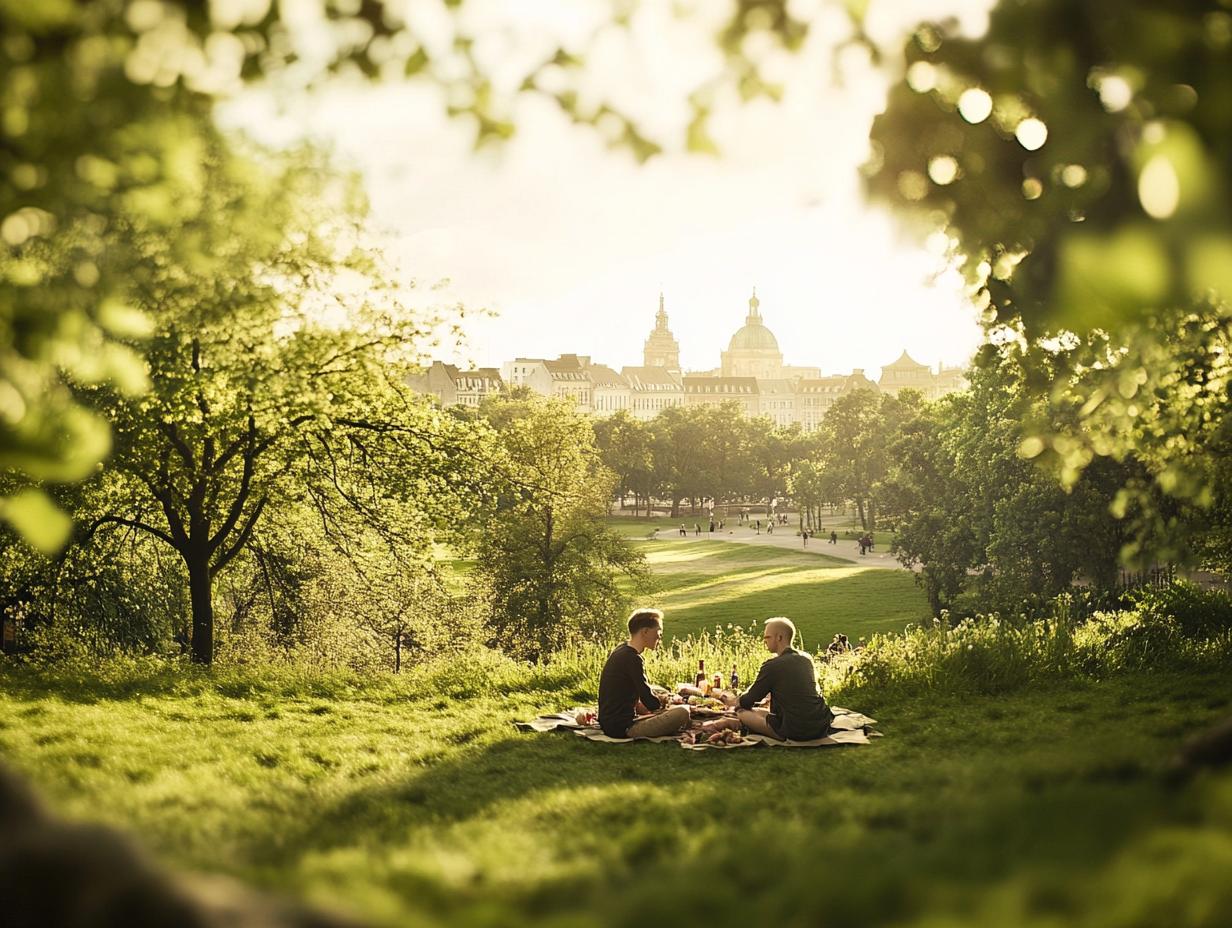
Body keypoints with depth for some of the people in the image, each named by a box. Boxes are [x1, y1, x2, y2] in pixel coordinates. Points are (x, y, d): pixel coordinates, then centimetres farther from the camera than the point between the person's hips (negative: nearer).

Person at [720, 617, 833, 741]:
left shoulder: (772, 666, -10)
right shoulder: (807, 659, 10)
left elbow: (748, 702, 2)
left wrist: (734, 701, 24)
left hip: (795, 733, -7)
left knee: (742, 711, 3)